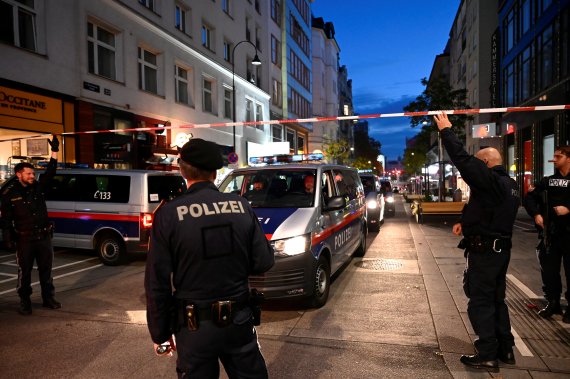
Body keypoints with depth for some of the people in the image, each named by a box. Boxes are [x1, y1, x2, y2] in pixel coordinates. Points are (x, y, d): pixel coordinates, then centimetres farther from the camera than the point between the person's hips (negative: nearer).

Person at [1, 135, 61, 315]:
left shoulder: (38, 187, 5)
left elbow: (50, 171, -4)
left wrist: (55, 150, -10)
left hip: (44, 237, 3)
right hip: (24, 240, -3)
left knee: (46, 270, 10)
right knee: (24, 272, 7)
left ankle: (48, 298, 22)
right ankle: (25, 302, 20)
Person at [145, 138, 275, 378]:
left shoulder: (168, 214, -14)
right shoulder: (241, 206, -8)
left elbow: (157, 284, -10)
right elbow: (264, 262, -4)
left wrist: (160, 334, 2)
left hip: (194, 327, -1)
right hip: (239, 321, 2)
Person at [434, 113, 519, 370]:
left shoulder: (489, 180, -19)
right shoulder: (509, 185, 13)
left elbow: (462, 159, -23)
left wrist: (446, 131, -13)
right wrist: (466, 223, 12)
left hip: (484, 250, -10)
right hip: (501, 249, 10)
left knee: (480, 302, -1)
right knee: (496, 300, 19)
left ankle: (487, 355, 6)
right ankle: (505, 349, 28)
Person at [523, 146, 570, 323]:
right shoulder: (548, 181, 10)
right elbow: (530, 197, 10)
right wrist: (536, 214, -3)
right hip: (550, 233, 4)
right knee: (549, 270, 9)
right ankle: (553, 302, 24)